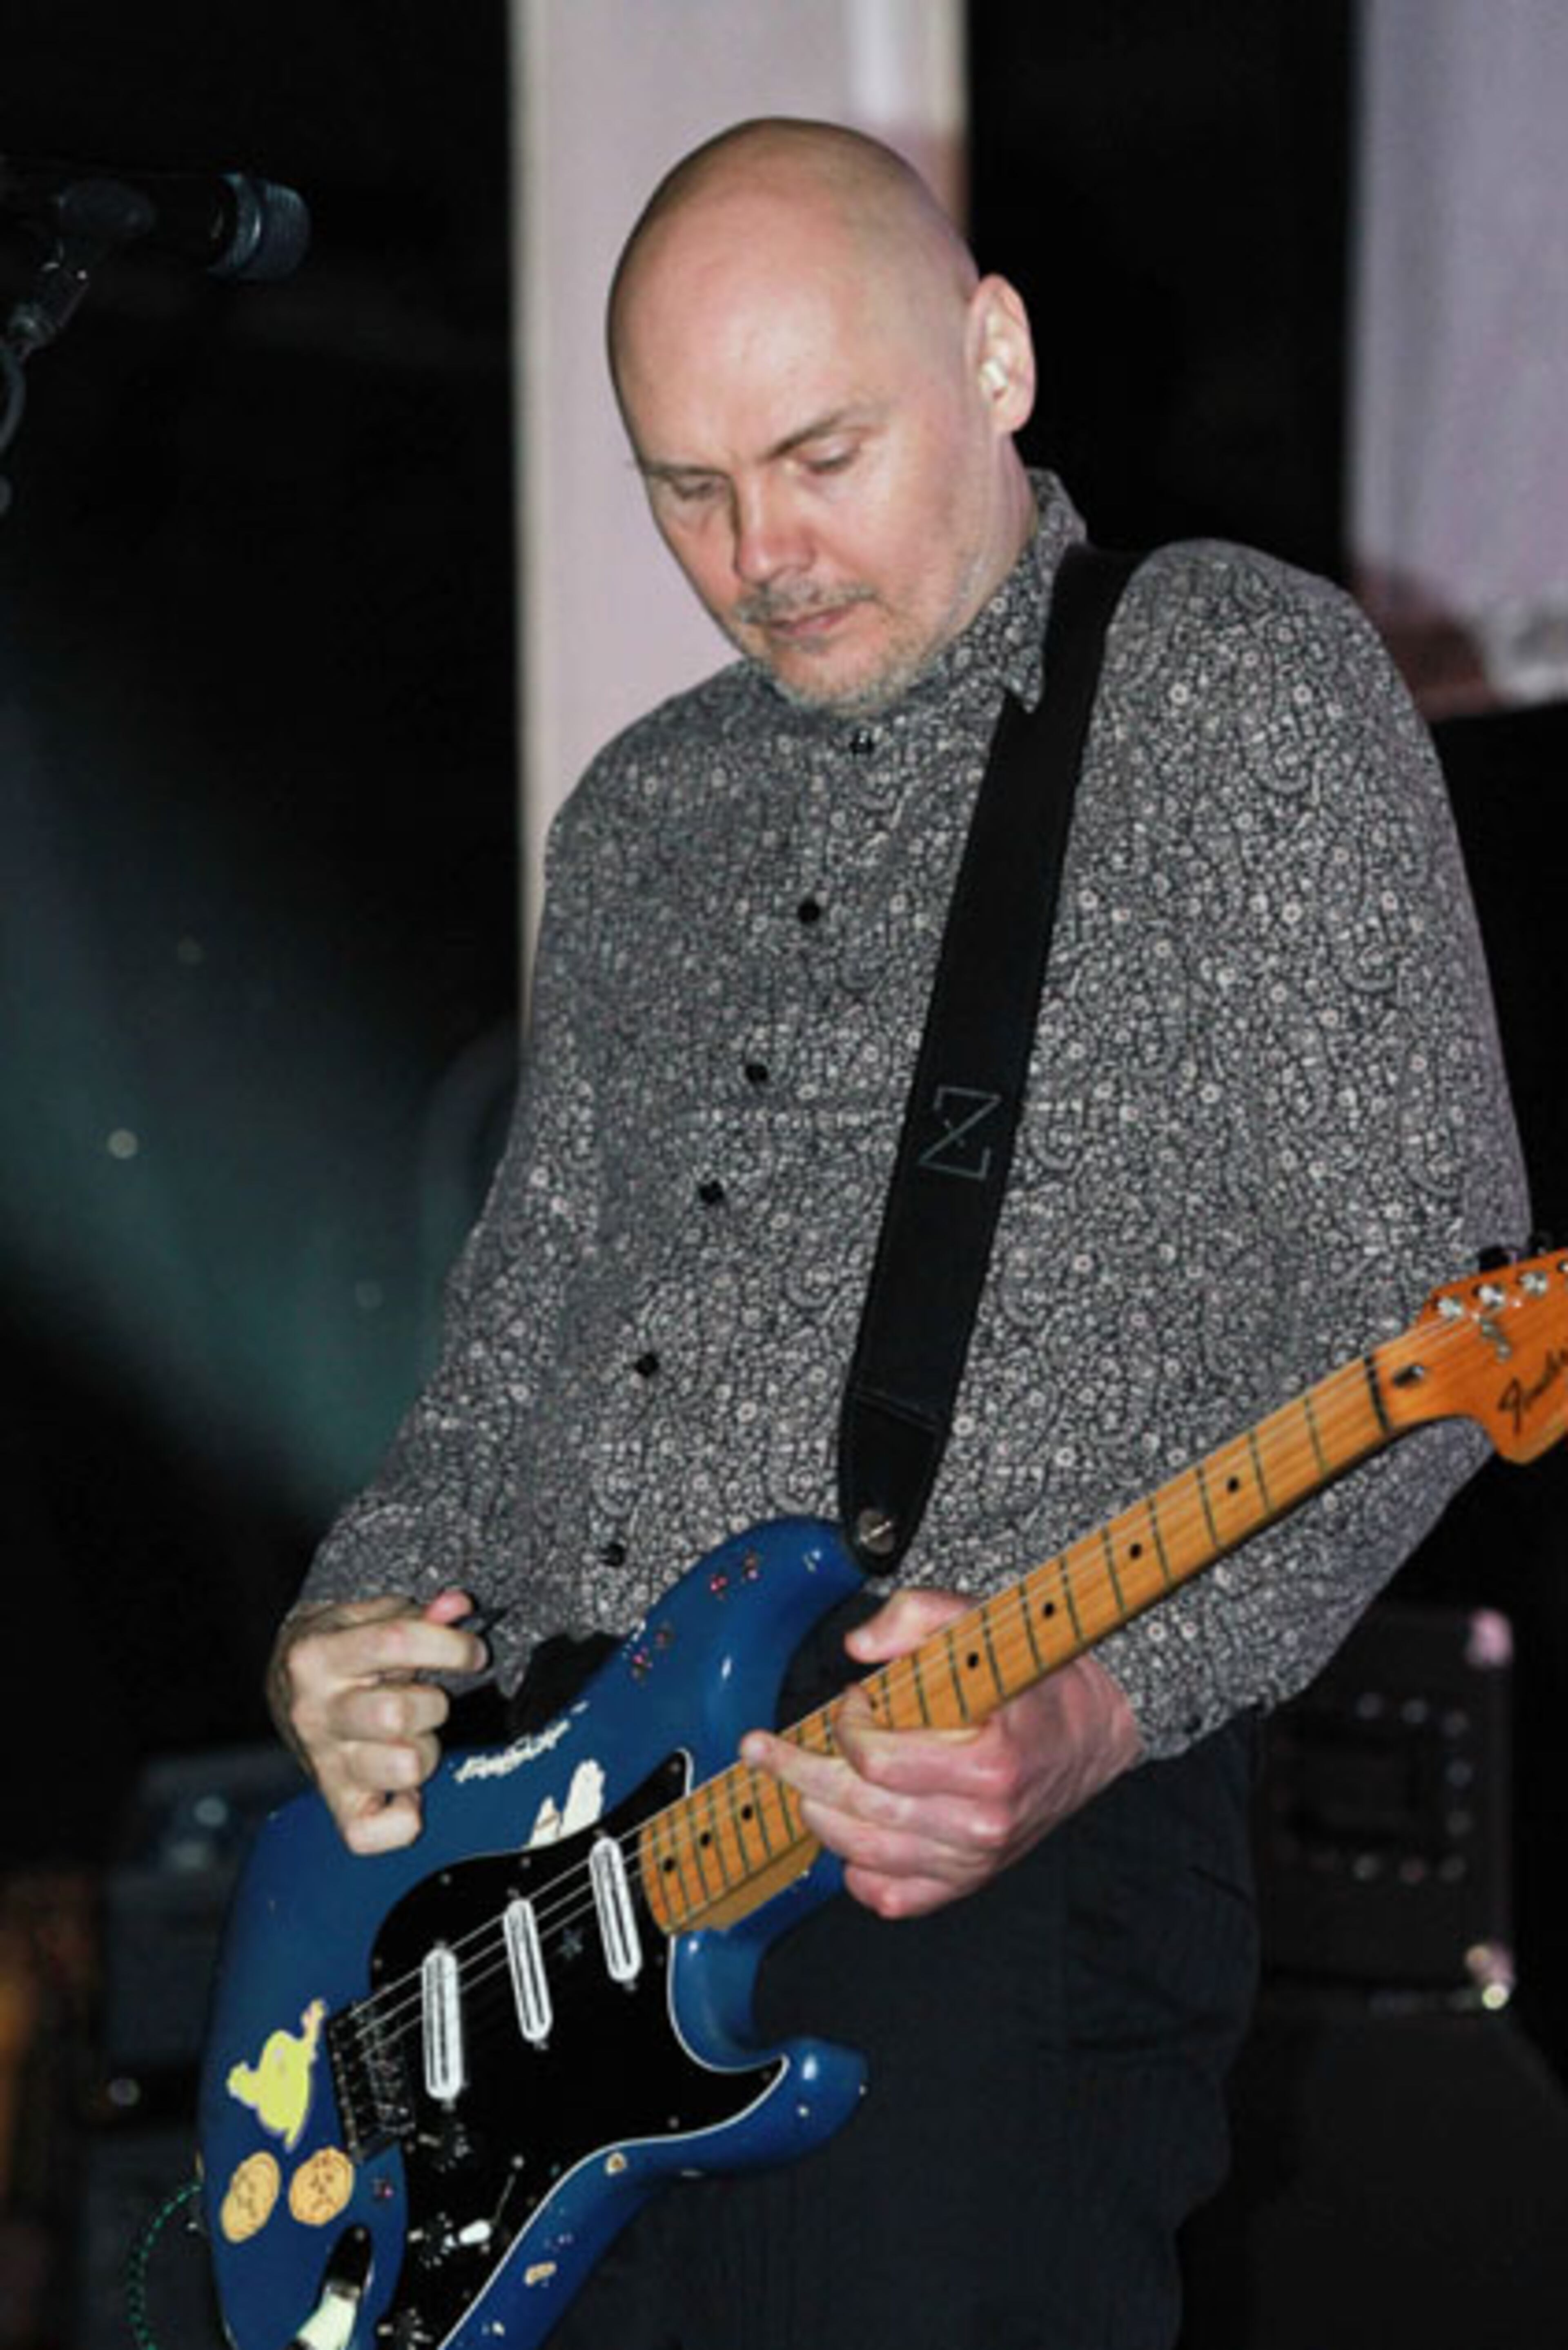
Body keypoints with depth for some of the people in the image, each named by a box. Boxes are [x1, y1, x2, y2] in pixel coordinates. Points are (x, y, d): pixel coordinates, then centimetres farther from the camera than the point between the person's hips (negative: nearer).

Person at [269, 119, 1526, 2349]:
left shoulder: (1238, 686, 1)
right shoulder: (643, 813, 21)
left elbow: (1428, 1324, -7)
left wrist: (1107, 1701, -21)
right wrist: (361, 1617, 5)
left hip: (1001, 1854, -5)